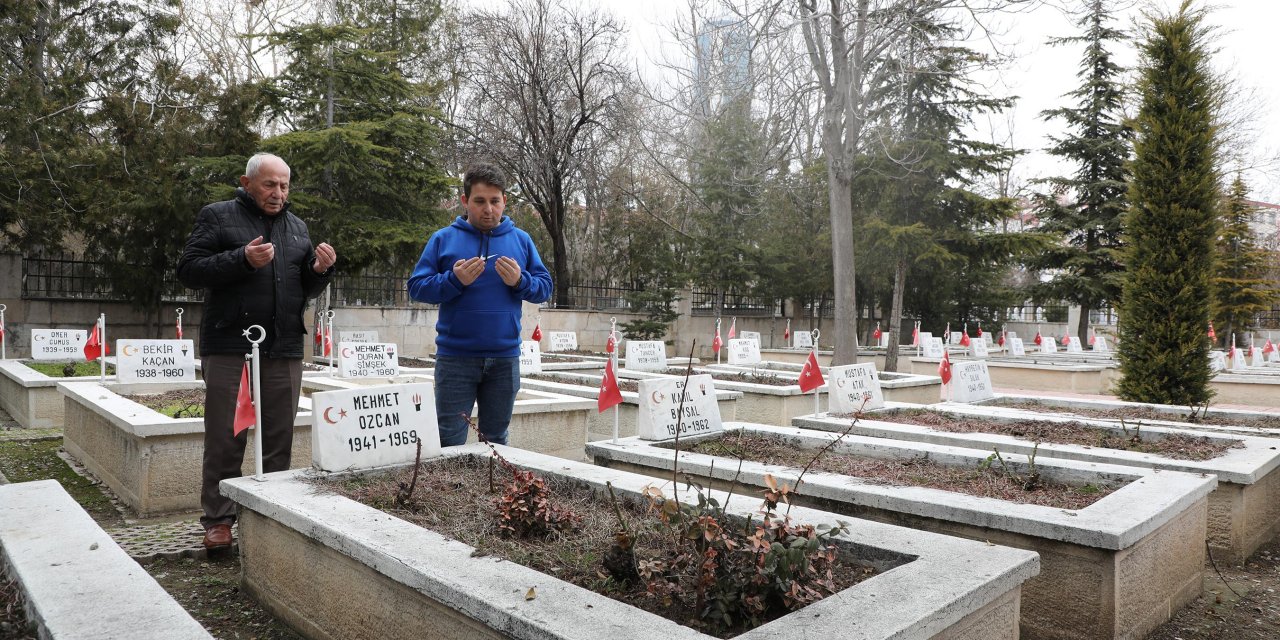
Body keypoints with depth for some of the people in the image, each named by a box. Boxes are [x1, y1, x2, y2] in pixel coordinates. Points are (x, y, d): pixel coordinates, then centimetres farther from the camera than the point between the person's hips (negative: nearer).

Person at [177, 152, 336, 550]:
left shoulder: (297, 227, 18)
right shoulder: (217, 217, 5)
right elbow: (188, 270, -4)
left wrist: (321, 270, -1)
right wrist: (243, 259, -17)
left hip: (285, 351, 4)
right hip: (229, 348, -4)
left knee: (279, 440, 8)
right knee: (225, 439, 1)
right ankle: (218, 520, 11)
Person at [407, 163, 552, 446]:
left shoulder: (521, 240, 8)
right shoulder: (443, 239, 3)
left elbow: (545, 287, 6)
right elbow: (417, 287, -1)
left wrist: (520, 281, -14)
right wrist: (454, 280, -17)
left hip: (505, 357, 2)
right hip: (455, 357, -1)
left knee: (496, 440, 13)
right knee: (449, 443, 1)